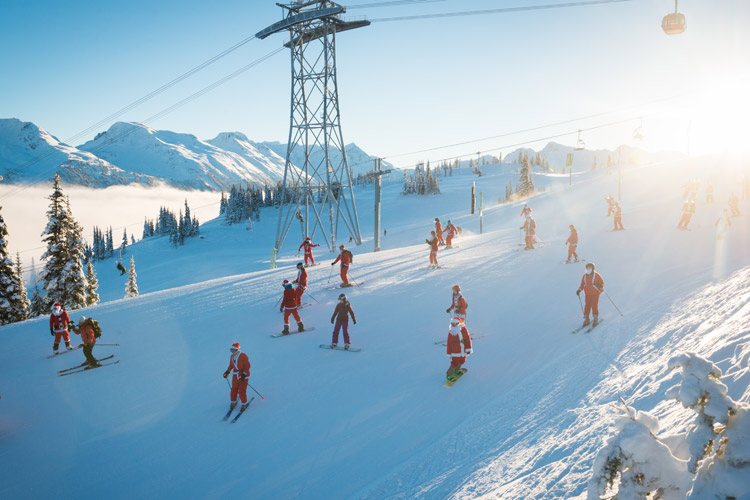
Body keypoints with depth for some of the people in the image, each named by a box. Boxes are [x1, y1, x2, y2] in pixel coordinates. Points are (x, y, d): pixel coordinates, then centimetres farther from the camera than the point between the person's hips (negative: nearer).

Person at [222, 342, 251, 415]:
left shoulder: (243, 356, -15)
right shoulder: (231, 356, 5)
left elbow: (248, 366, -13)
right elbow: (231, 365, 18)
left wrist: (244, 374, -20)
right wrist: (227, 372, 6)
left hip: (243, 375, -6)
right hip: (235, 375, 6)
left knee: (242, 391, -7)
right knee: (234, 389, 7)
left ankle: (244, 404, 11)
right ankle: (233, 402, 28)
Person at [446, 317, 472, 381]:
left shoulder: (463, 329, -13)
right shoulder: (451, 332, -18)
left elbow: (467, 338, -4)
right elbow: (449, 343, -8)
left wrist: (468, 348, -6)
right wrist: (449, 353, -3)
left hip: (463, 350, 4)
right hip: (455, 351, -4)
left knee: (462, 361, 21)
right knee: (455, 363, -4)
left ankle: (456, 370, 47)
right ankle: (449, 375, 16)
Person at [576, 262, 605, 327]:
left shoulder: (597, 275, -8)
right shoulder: (584, 276, 5)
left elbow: (602, 282, -4)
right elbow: (582, 285, 13)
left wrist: (601, 285, -26)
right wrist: (579, 290, 0)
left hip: (595, 293, -4)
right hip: (587, 294, 4)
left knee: (594, 306, -8)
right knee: (587, 306, 1)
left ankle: (596, 319, 5)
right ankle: (586, 319, 10)